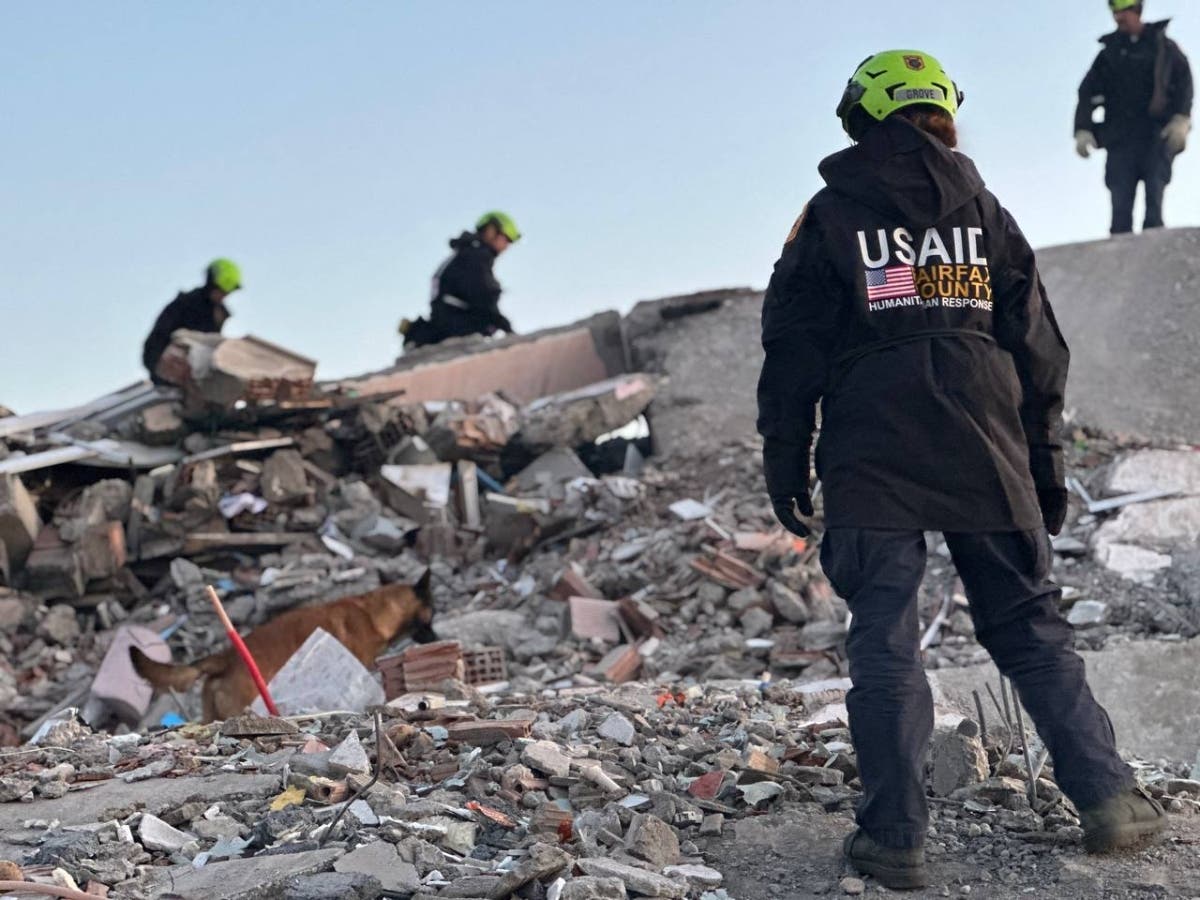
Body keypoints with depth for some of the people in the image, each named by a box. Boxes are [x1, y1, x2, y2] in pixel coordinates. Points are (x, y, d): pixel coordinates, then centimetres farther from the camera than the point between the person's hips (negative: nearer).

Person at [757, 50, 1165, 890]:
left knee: (885, 642, 1)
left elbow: (793, 351, 1)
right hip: (988, 462, 3)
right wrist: (1046, 464, 16)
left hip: (871, 465, -2)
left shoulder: (830, 218, 3)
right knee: (1029, 625, 12)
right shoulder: (987, 215, 11)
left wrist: (785, 461, 7)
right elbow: (1039, 352, 10)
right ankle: (1107, 796, 12)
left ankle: (896, 835, 1)